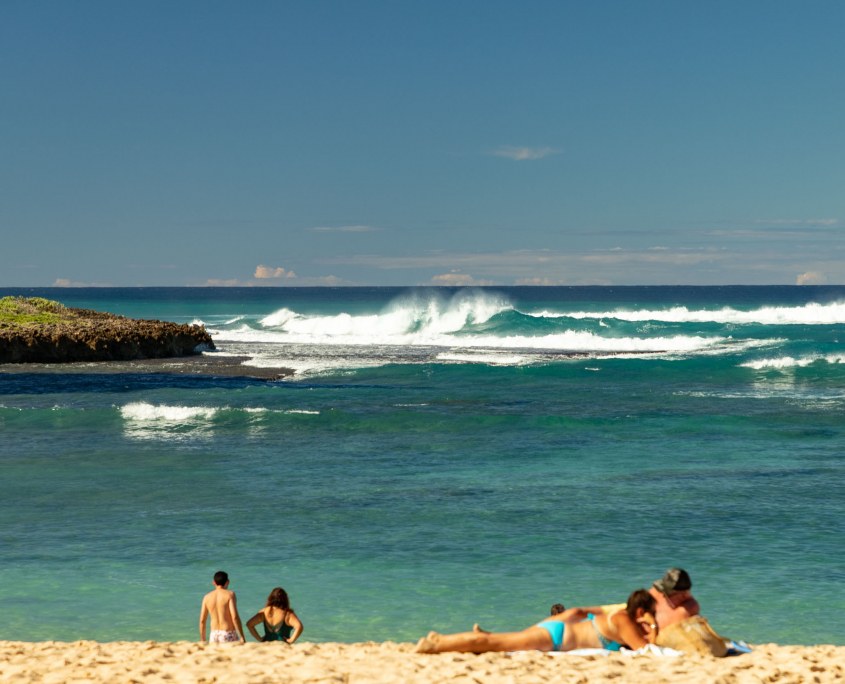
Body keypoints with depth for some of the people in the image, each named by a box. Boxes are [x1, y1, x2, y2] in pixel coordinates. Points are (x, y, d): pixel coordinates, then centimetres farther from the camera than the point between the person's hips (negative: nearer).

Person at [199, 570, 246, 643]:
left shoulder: (207, 597, 8)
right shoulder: (230, 594, -5)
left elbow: (202, 621, 8)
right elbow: (235, 617, -15)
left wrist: (202, 641, 16)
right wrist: (242, 637, -13)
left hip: (214, 635, 4)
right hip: (228, 634, -4)